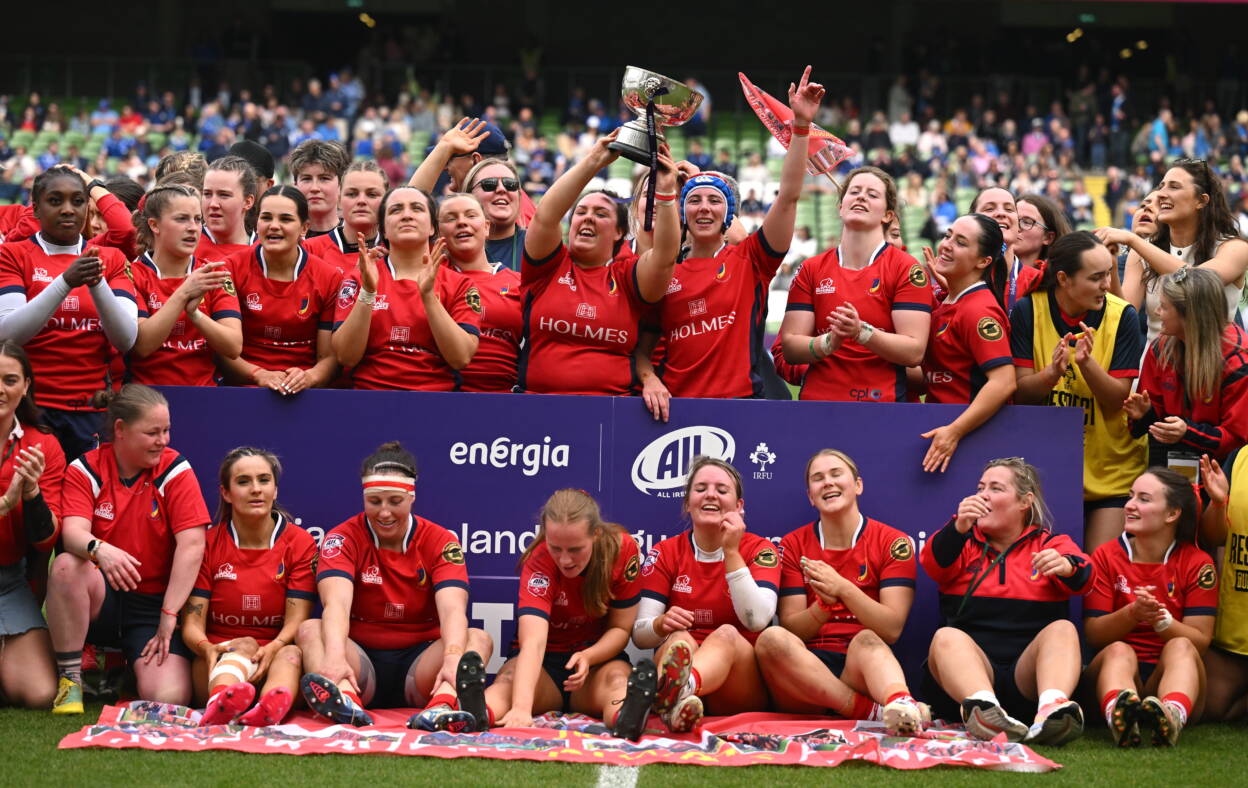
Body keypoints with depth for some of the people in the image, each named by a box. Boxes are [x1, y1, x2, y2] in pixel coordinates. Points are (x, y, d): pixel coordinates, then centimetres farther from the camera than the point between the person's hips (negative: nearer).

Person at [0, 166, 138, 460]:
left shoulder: (112, 259, 10)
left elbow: (126, 340, -2)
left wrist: (96, 283, -17)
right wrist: (65, 282, -22)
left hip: (95, 411, 2)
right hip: (34, 407, -2)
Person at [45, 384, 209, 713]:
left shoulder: (175, 470, -5)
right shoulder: (85, 470, -2)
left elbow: (191, 545, -12)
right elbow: (72, 532, -18)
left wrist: (168, 617, -18)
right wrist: (98, 549, -43)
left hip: (153, 605, -1)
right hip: (101, 599, 1)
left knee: (168, 698, -24)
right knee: (67, 565, -34)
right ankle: (69, 678, -18)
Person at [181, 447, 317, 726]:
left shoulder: (300, 543, 5)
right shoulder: (207, 544, 5)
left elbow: (296, 622, -4)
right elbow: (192, 622, -3)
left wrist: (274, 648, -27)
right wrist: (207, 648, -27)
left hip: (275, 659, 0)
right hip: (219, 662, 0)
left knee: (292, 653, -33)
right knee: (245, 644, -33)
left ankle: (272, 707, -70)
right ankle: (220, 701, -70)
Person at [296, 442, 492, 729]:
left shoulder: (441, 542, 0)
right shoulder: (343, 539, -3)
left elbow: (452, 609, -17)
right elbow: (336, 603, -22)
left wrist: (453, 660, -40)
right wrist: (335, 657, -43)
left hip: (419, 663, 1)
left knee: (478, 638, -24)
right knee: (310, 629, -26)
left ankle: (442, 706, -55)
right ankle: (346, 701, -57)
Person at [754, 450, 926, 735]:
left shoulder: (893, 542, 6)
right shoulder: (793, 545, 12)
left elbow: (892, 629, -4)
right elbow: (791, 628, 4)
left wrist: (843, 589, -19)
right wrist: (823, 605, -18)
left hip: (863, 668, -1)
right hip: (806, 670, 2)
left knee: (865, 640, -36)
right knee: (772, 639, -31)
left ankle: (899, 702, -67)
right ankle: (873, 710, -36)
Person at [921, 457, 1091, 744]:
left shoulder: (1050, 544, 18)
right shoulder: (965, 542, 22)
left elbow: (1082, 578, -4)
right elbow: (934, 564, -2)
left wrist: (1067, 566, -29)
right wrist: (959, 527, -22)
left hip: (1029, 672, 0)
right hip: (969, 669, 0)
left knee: (1062, 628, -26)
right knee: (947, 636, -28)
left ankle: (1053, 706, -55)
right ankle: (982, 706, -58)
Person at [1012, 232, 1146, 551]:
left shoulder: (1122, 316, -10)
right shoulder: (1028, 311, -8)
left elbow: (1117, 400, -11)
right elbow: (1021, 392, -7)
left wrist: (1086, 363, -28)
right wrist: (1053, 372, -27)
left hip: (1110, 469, -1)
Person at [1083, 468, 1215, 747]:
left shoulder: (1197, 563, 5)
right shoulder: (1106, 556, 7)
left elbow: (1201, 640, -3)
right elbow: (1093, 635, 0)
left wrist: (1161, 619, -23)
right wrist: (1132, 614, -20)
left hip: (1170, 673, 0)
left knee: (1180, 648, -31)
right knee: (1118, 651, -32)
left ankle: (1173, 716, -67)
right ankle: (1118, 715, -70)